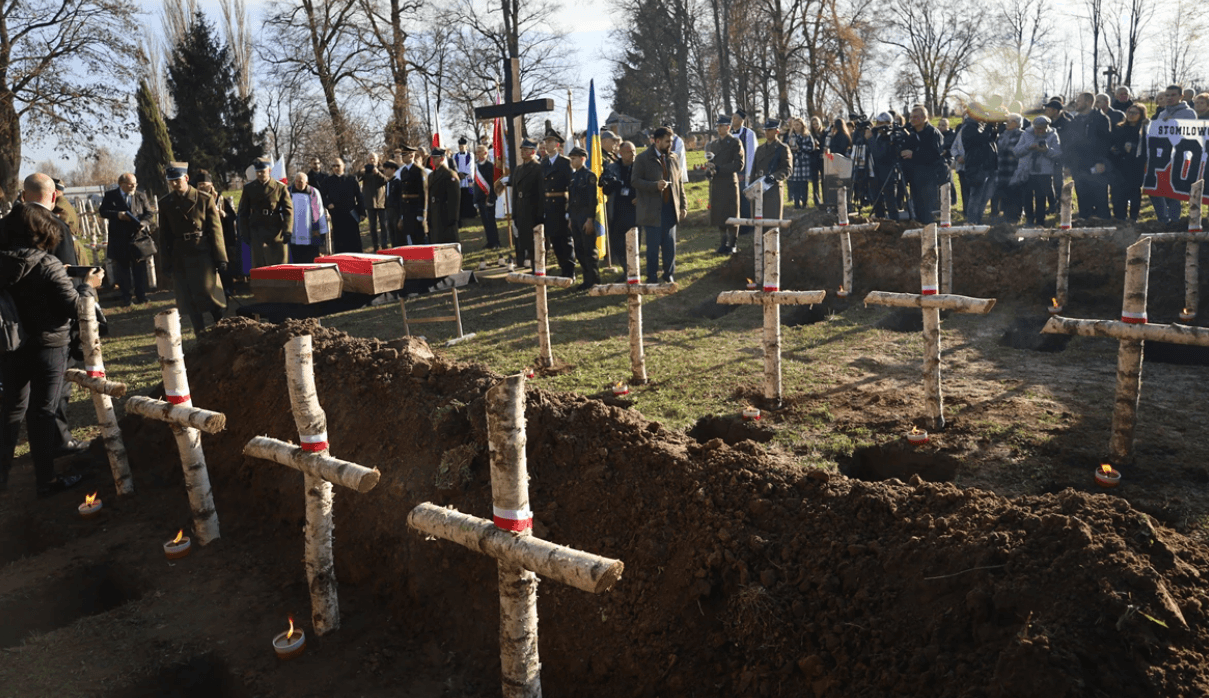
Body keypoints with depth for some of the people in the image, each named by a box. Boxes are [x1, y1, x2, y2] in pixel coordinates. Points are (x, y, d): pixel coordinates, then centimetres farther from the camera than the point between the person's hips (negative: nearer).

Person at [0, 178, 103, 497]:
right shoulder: (48, 267, -19)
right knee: (42, 412, 4)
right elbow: (73, 306, -15)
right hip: (47, 346, -5)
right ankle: (45, 480, 13)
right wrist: (88, 286, 1)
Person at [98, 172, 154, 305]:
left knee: (140, 267, 4)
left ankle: (141, 295, 13)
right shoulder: (110, 196, 3)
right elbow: (102, 211, 1)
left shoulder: (141, 196, 6)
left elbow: (149, 213, 3)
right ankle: (126, 296, 13)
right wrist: (117, 215, -15)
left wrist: (143, 223, -16)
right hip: (119, 238, -1)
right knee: (123, 267, 5)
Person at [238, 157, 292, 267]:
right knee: (259, 266, -1)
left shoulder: (280, 187, 3)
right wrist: (244, 233, 4)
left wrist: (286, 231, -10)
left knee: (279, 264, 2)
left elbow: (288, 210, 0)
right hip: (257, 233, 1)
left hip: (276, 233, -1)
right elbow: (243, 212, 11)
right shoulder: (249, 188, 8)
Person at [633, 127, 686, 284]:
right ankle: (652, 278, 9)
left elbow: (679, 184, 16)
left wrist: (683, 205, 7)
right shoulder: (643, 159, -2)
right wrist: (655, 185, -22)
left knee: (670, 246, 6)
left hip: (670, 209, 4)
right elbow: (635, 181, -9)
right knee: (653, 246, -1)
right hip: (653, 211, -4)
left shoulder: (672, 160, 14)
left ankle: (669, 276, 17)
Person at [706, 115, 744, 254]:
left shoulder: (735, 142, -4)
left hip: (729, 183, -6)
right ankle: (724, 242, 18)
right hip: (715, 184, 6)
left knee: (731, 215, -1)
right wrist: (709, 170, -3)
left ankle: (733, 244, 9)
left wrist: (718, 168, -17)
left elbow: (739, 164, -10)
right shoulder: (714, 143, 15)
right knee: (718, 214, 7)